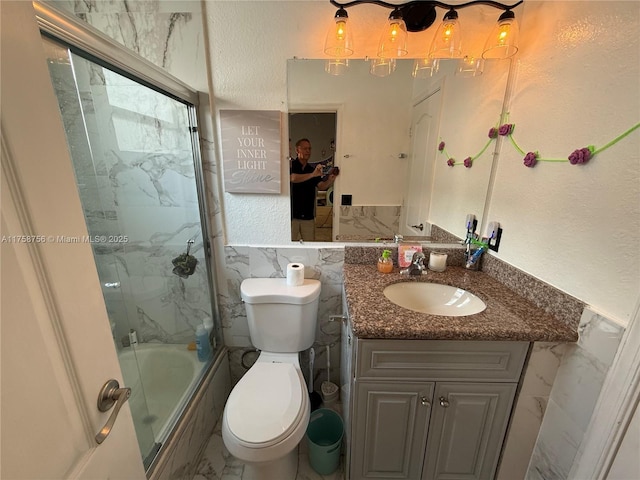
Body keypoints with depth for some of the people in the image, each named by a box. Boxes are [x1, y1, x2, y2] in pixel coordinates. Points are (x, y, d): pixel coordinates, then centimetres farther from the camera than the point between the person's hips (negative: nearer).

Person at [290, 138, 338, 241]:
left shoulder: (313, 169, 12)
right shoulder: (291, 165, -1)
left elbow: (321, 186, -5)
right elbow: (293, 178, -23)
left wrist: (331, 180, -25)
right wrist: (312, 175, -33)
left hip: (308, 215, 4)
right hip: (292, 214, -4)